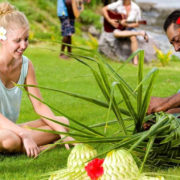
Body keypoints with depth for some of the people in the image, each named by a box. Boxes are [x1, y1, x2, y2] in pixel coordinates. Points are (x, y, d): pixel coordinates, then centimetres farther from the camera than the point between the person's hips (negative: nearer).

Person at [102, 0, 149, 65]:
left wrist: (127, 25, -21)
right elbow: (104, 9, -6)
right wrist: (110, 20, -16)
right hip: (118, 27, 0)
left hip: (129, 28, 0)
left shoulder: (136, 8, -6)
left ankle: (135, 59, -31)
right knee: (116, 33, -38)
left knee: (133, 38, -35)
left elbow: (137, 24, -3)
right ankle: (140, 33, -30)